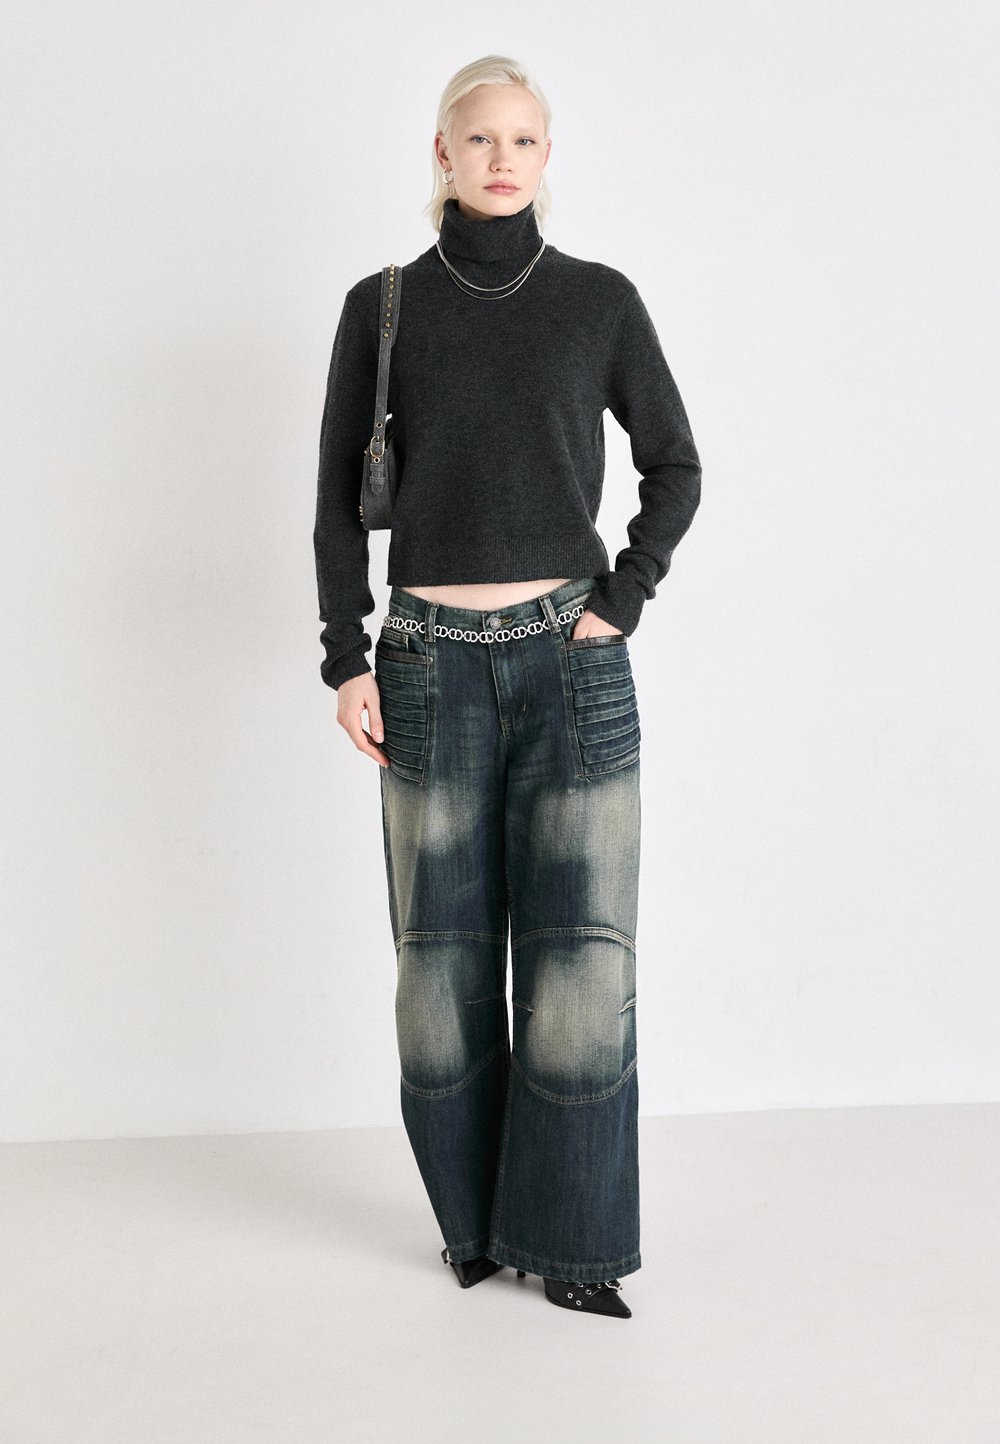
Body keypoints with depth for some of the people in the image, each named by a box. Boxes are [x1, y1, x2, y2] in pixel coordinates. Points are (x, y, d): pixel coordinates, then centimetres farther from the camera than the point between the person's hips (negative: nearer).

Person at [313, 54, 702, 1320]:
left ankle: (569, 1238, 12)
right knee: (445, 953, 6)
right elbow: (340, 493, 6)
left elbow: (674, 467, 11)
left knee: (584, 949, -2)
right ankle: (474, 1217, 23)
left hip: (572, 659, 0)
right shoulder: (383, 307, 4)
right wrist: (346, 661, 0)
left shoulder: (600, 300, 4)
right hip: (432, 666, 1)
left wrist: (622, 602, -1)